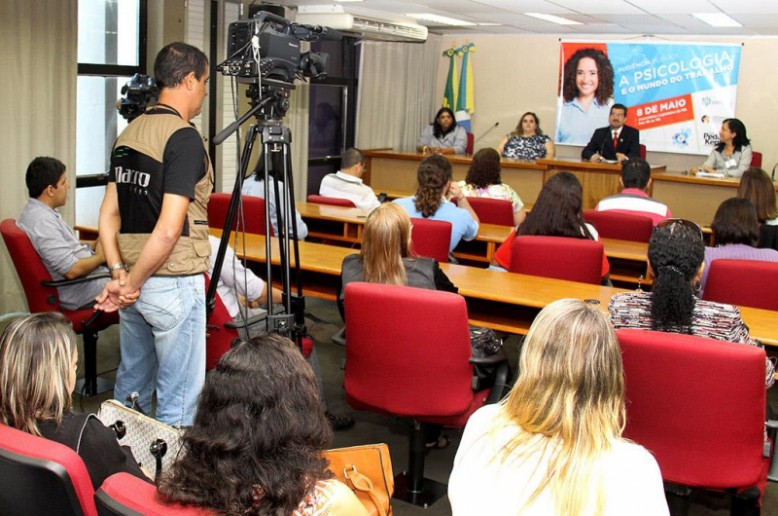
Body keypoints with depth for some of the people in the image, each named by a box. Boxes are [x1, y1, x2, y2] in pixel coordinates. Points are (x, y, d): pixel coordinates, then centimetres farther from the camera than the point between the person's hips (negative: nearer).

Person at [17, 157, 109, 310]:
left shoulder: (34, 211, 7)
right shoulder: (42, 221, -25)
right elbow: (71, 270, -28)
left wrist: (94, 245, 2)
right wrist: (100, 257, -11)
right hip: (79, 293, -10)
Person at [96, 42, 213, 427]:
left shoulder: (128, 134, 9)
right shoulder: (184, 138, -16)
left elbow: (108, 214, 8)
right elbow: (169, 229, -22)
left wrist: (120, 274, 2)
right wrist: (132, 283, -11)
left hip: (135, 283, 8)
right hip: (174, 284, -8)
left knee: (130, 386, 21)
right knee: (178, 397, 2)